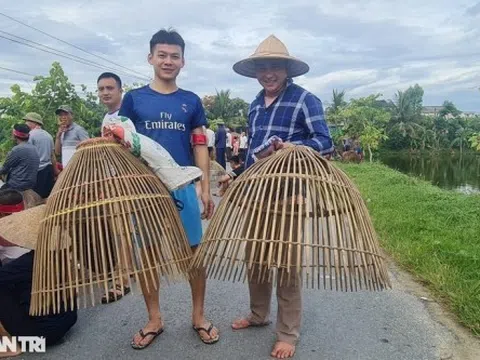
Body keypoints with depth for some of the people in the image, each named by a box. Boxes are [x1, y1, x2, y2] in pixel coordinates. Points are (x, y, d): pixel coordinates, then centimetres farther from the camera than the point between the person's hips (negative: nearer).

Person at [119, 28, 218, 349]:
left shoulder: (192, 101, 7)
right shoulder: (133, 99, 5)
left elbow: (200, 147, 6)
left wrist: (206, 189, 1)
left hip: (184, 186, 0)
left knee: (195, 251, 4)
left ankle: (199, 315, 23)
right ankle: (154, 319, 25)